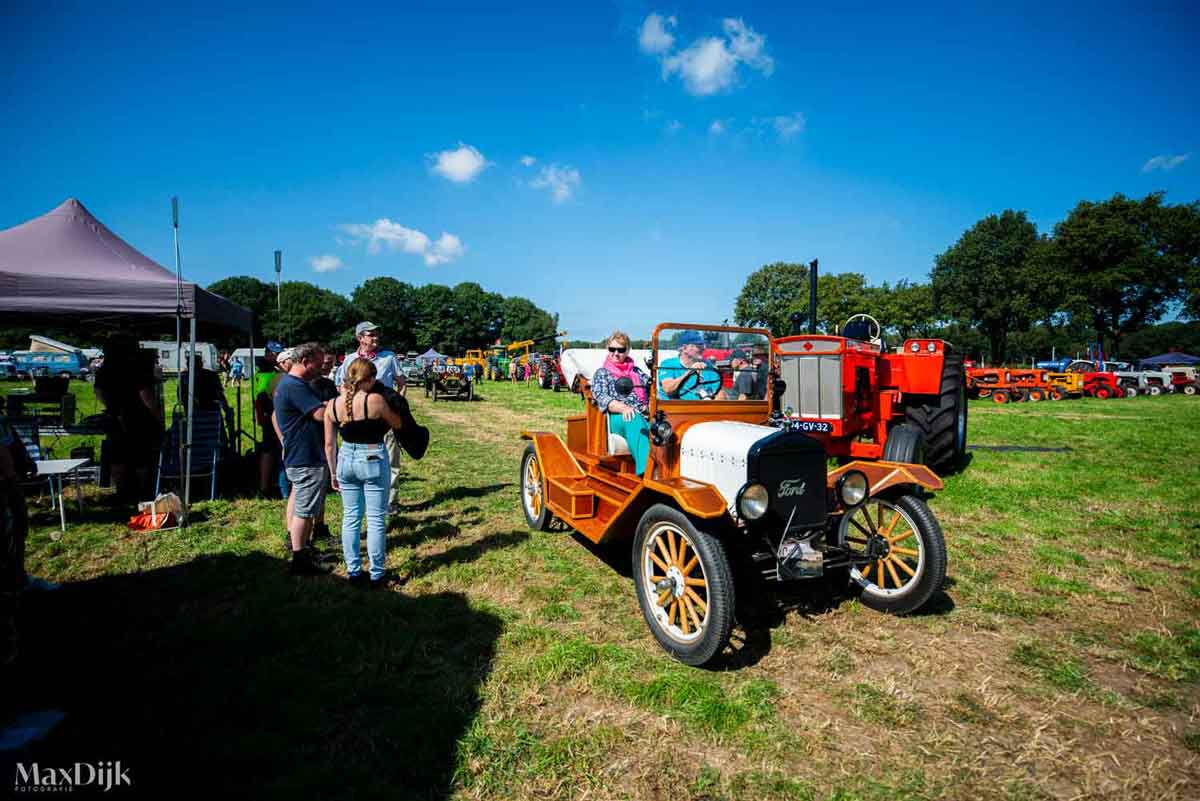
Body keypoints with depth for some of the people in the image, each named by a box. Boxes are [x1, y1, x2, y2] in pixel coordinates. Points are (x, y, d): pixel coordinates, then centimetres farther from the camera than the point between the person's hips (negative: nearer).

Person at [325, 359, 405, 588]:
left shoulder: (332, 404, -2)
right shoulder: (375, 400, -17)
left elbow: (329, 444, 4)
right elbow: (397, 424, -1)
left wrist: (334, 473, 14)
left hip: (346, 460, 5)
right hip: (373, 461, -5)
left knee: (350, 518, 15)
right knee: (376, 520, 6)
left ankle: (353, 571, 24)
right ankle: (377, 575, 15)